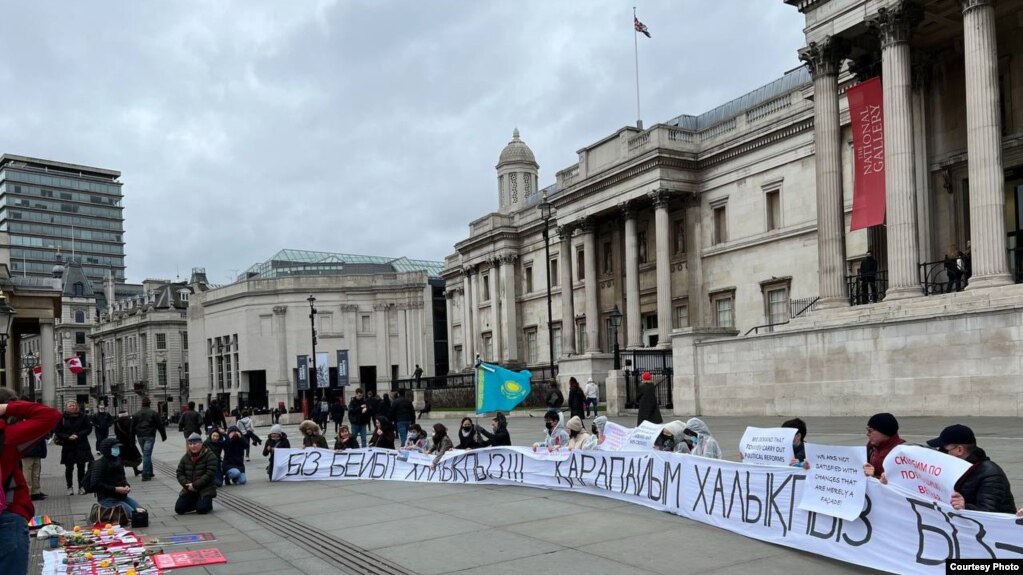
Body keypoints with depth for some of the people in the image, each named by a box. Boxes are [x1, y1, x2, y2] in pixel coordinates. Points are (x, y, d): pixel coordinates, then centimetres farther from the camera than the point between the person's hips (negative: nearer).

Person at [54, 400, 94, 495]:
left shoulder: (82, 417, 0)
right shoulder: (62, 418, -1)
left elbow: (89, 428, -1)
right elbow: (57, 432, -2)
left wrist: (78, 435, -13)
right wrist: (68, 437, -16)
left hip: (81, 446, 0)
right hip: (68, 447, 0)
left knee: (81, 468, 4)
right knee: (69, 468, 5)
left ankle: (81, 487, 13)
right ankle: (70, 487, 17)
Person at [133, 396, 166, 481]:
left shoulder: (136, 414, 8)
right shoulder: (154, 413, -4)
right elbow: (160, 425, -2)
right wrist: (164, 435, 7)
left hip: (140, 436, 4)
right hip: (150, 436, -4)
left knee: (146, 454, 15)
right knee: (147, 455, -7)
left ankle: (149, 472, 21)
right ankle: (145, 475, -11)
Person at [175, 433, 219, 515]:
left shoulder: (210, 456, -10)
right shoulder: (185, 457, 9)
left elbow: (210, 474, -18)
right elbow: (179, 473, 6)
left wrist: (195, 485, -21)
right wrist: (187, 485, -12)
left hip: (205, 489, -5)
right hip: (189, 489, 5)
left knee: (202, 509, -22)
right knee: (179, 508, -8)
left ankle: (208, 502, 14)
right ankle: (196, 503, 20)